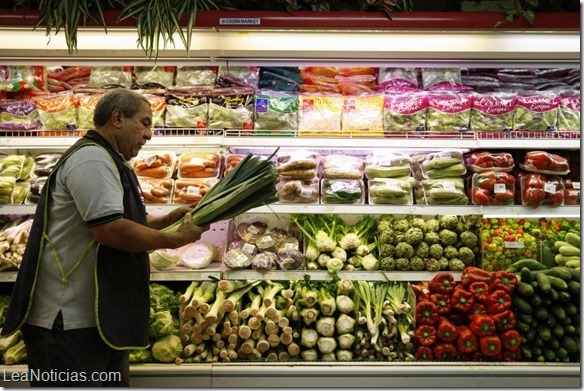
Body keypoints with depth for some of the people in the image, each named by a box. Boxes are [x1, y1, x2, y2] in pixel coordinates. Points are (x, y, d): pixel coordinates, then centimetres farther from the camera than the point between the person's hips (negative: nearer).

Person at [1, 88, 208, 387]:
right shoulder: (92, 158, -16)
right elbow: (111, 230, -26)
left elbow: (121, 220, 29)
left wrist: (168, 219, 12)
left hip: (103, 314, 11)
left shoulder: (105, 161, 19)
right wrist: (178, 239, -15)